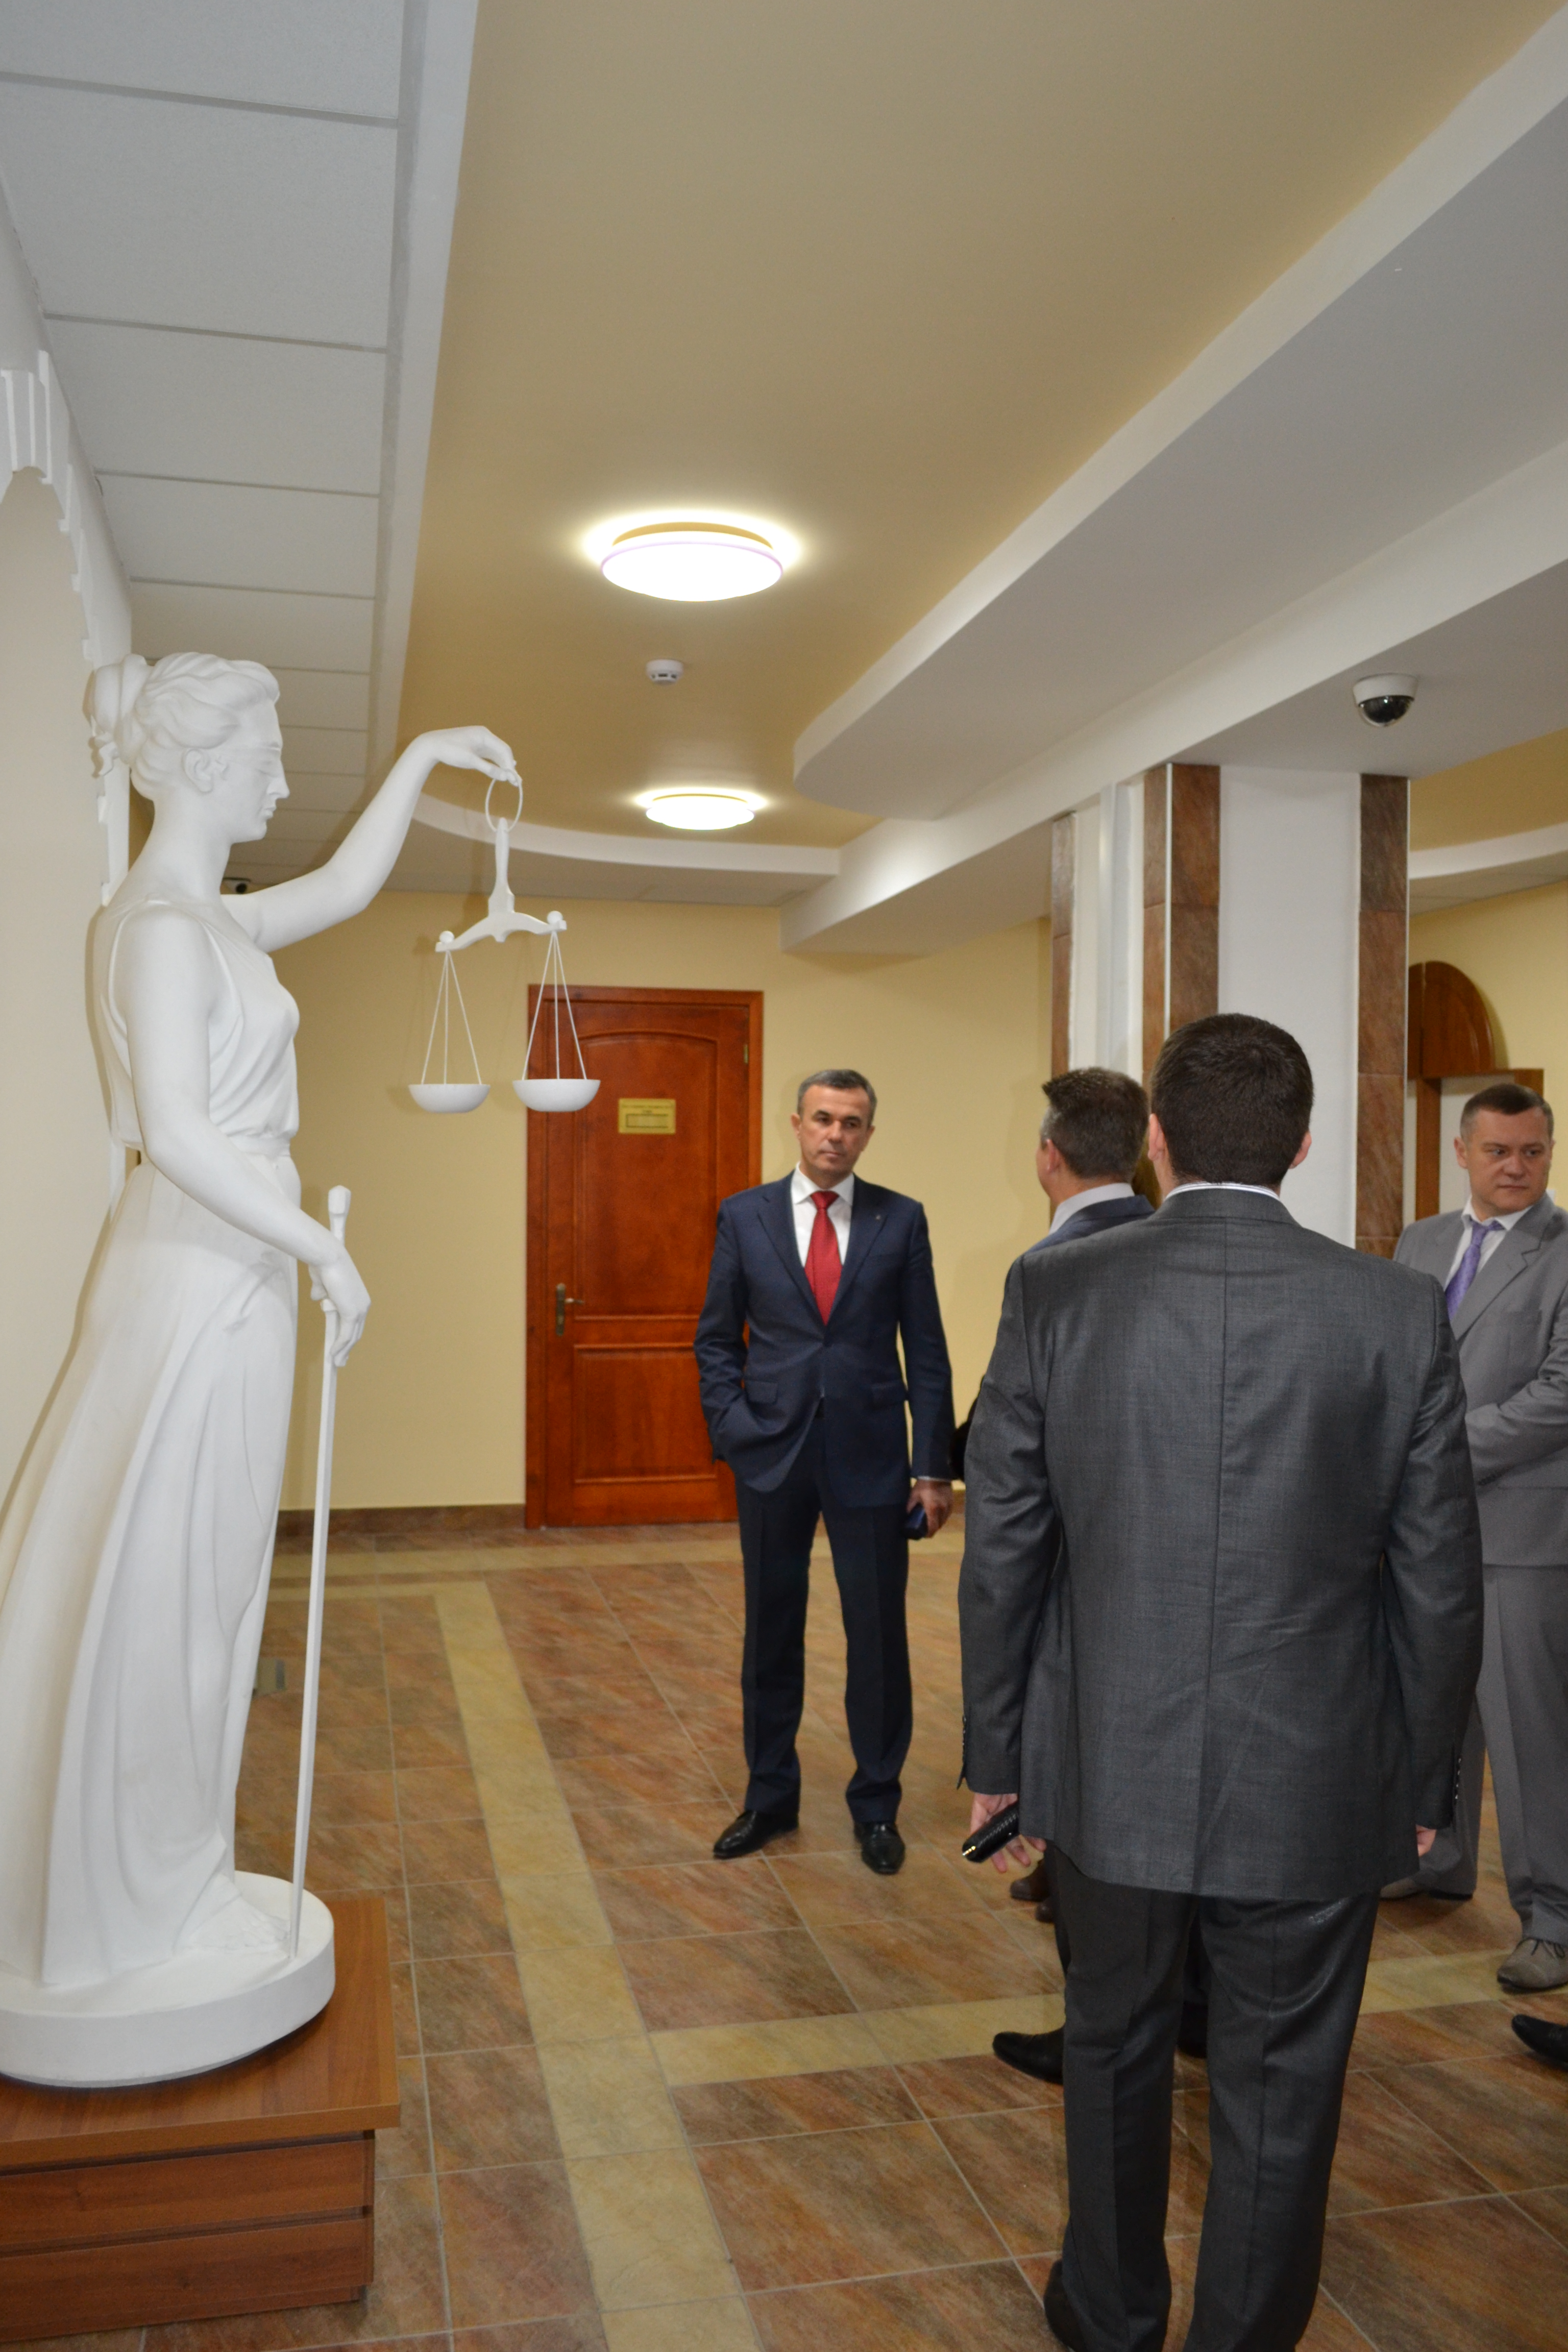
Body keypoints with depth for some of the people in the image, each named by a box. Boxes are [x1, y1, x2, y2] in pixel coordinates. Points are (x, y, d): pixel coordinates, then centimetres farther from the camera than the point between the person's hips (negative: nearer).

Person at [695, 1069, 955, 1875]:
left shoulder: (901, 1220, 0)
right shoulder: (744, 1215, 2)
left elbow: (926, 1351, 0)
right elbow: (716, 1340, 7)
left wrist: (932, 1468, -3)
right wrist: (732, 1428, -6)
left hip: (868, 1456, -1)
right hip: (772, 1454, 1)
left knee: (879, 1637, 6)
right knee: (771, 1633, 13)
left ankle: (876, 1806, 24)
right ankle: (770, 1796, 30)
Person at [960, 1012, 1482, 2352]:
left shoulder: (1055, 1294, -10)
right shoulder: (1399, 1312, -10)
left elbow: (1002, 1549, -5)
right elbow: (1439, 1579, -4)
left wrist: (997, 1750, 8)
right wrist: (1424, 1779, 10)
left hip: (1112, 1767, 2)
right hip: (1319, 1785, -1)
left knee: (1116, 2050, 25)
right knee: (1279, 2093, 17)